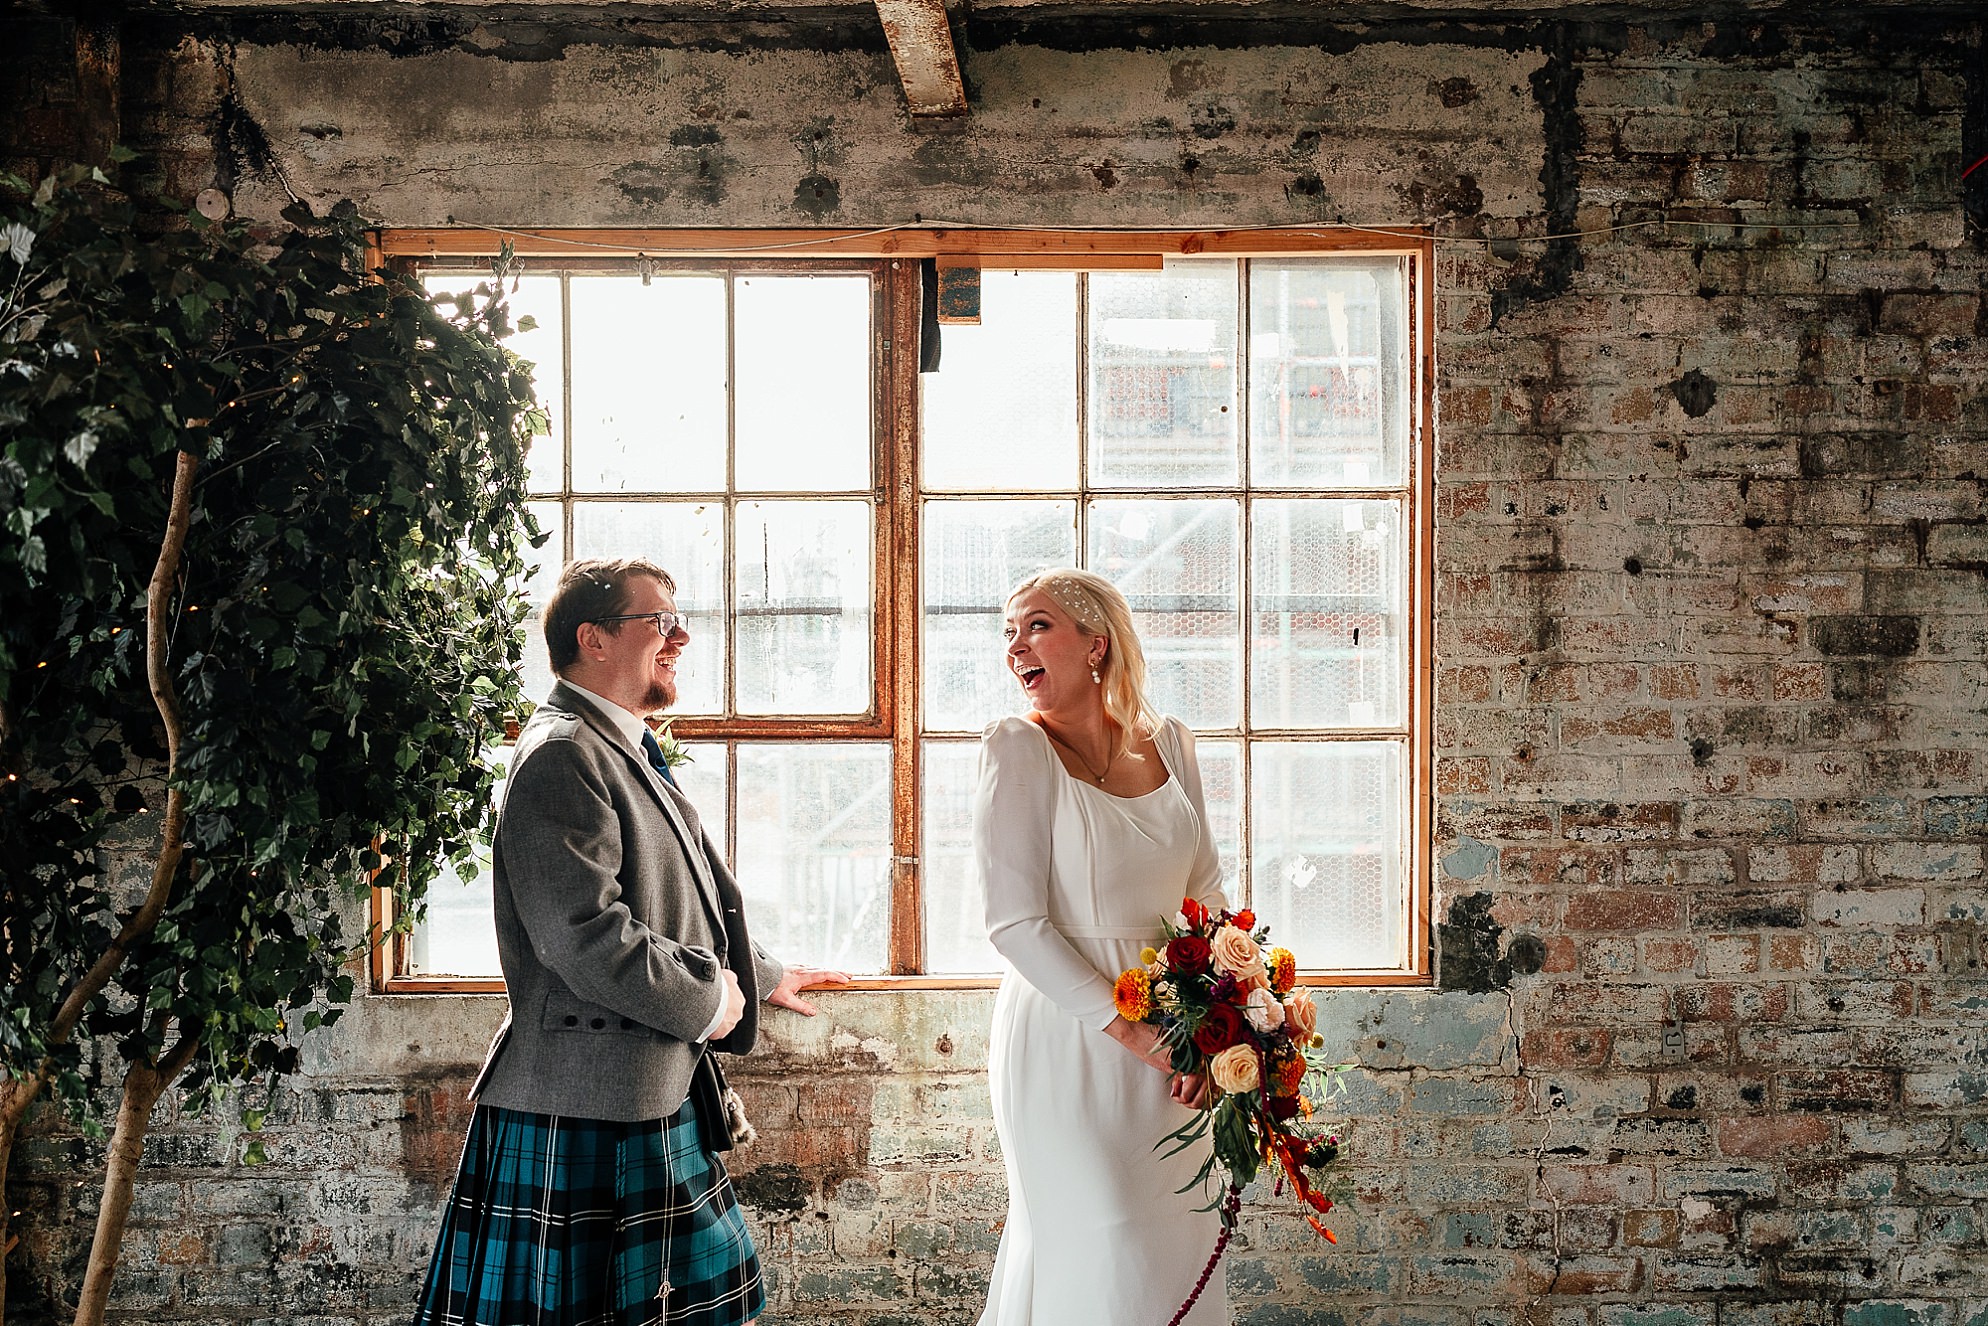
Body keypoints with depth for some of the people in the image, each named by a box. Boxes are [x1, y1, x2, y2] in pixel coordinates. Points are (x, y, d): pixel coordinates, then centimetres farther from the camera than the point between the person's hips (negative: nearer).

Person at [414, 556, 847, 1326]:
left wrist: (764, 979, 34)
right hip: (583, 1113, -11)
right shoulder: (561, 757, -16)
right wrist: (708, 999, -14)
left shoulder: (626, 753, 18)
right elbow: (584, 935, -26)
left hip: (656, 1098, 11)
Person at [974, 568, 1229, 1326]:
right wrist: (1135, 1033, -17)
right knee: (1100, 1264, 3)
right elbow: (1015, 924, -15)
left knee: (1173, 1255, 16)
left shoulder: (1168, 744, 5)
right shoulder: (1018, 749, -10)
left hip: (1163, 1050, 5)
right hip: (1067, 1042, -5)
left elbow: (1206, 894, 10)